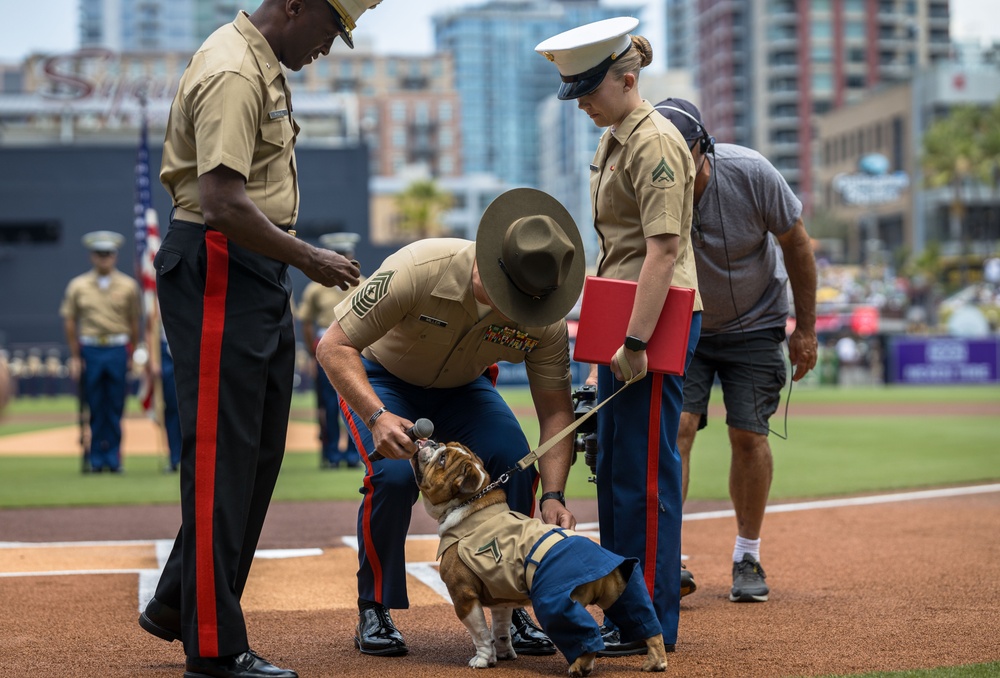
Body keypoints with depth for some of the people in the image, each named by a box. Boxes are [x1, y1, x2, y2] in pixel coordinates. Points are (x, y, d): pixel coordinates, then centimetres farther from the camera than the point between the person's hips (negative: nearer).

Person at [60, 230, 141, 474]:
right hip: (90, 350, 0)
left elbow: (134, 322, 7)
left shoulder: (128, 286, 5)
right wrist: (75, 357, 2)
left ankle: (114, 458, 7)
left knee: (115, 408, 1)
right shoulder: (78, 286, 4)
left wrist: (131, 355, 4)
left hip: (118, 351, 0)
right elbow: (70, 321, 6)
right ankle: (97, 458, 9)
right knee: (95, 408, 3)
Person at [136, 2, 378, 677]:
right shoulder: (234, 73, -18)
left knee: (258, 451, 14)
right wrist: (309, 259, -20)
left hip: (259, 272, 11)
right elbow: (222, 200, -27)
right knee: (222, 454, -7)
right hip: (216, 273, -11)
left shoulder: (264, 67, 16)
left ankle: (178, 603, 24)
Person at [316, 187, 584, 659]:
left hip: (462, 389, 3)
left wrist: (552, 495, -29)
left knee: (517, 468, -21)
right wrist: (378, 417, -47)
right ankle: (374, 612, -9)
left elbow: (555, 410, -16)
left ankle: (510, 611, -4)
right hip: (380, 377, -3)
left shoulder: (545, 318, -27)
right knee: (395, 474, -29)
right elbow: (334, 347, -32)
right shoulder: (418, 270, -39)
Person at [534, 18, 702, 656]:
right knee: (613, 466, 13)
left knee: (646, 471, -6)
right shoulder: (613, 142, 15)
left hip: (658, 319, -10)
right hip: (622, 321, 10)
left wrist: (637, 340, -25)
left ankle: (651, 621, 0)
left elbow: (663, 251, -21)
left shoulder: (655, 142, -14)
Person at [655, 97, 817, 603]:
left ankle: (747, 556, 12)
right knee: (674, 426, -14)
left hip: (754, 325, 0)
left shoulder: (750, 174, -27)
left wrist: (805, 329, -6)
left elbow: (795, 244, -11)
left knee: (748, 434, -4)